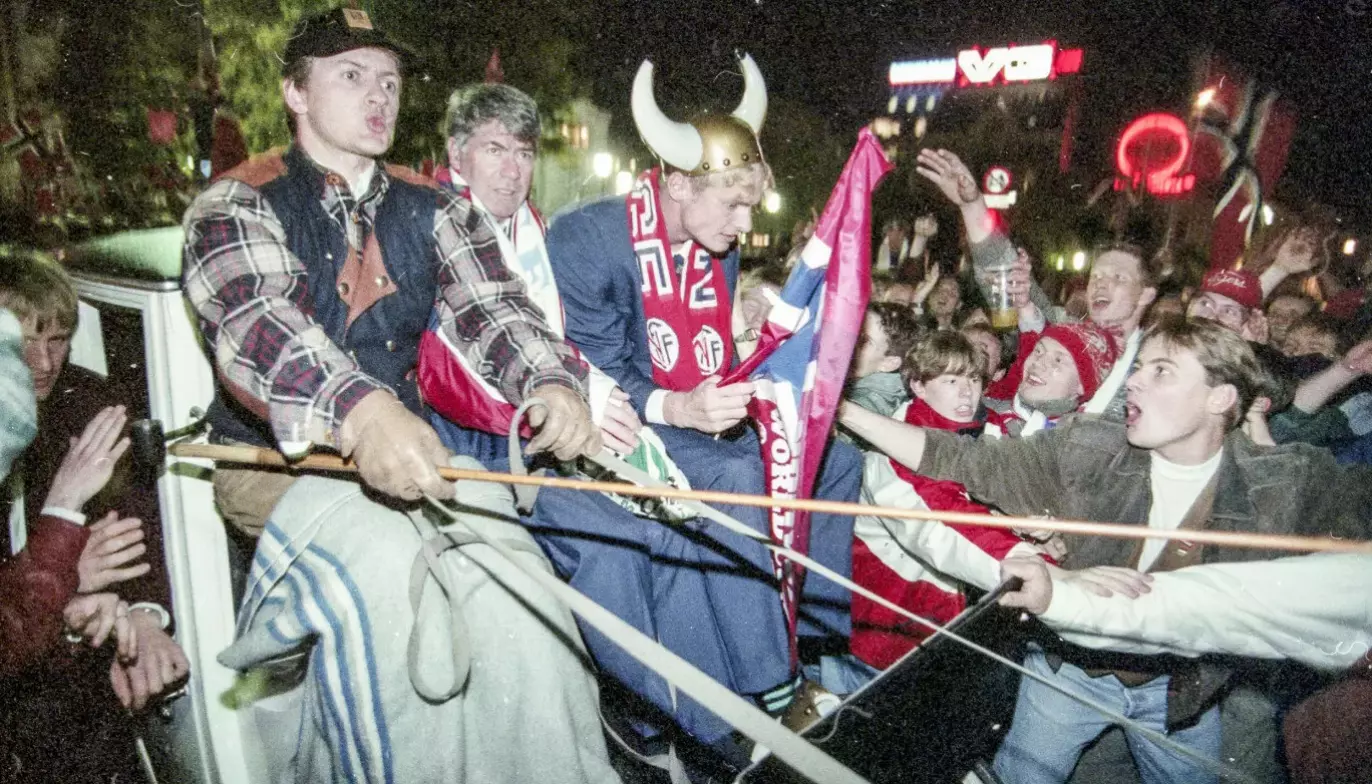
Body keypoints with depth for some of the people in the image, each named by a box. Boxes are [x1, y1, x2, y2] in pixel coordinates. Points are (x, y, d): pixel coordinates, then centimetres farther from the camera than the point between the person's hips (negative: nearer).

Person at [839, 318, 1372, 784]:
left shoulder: (1292, 482, -16)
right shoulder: (1084, 450, -18)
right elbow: (958, 461, -17)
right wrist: (845, 409, -24)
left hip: (1184, 688, 1)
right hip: (1070, 666, 0)